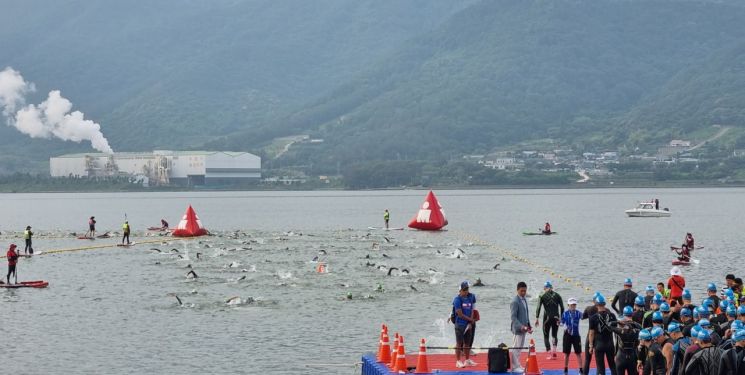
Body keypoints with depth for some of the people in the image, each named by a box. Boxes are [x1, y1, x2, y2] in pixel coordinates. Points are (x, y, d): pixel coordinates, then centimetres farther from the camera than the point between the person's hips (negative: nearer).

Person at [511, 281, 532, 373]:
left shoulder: (524, 300, 13)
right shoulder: (515, 301, -15)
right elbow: (513, 317, -20)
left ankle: (517, 365, 20)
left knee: (519, 348, 13)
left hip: (523, 328, 9)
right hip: (517, 329, -9)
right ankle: (515, 367, 0)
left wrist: (528, 326, 13)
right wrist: (521, 326, -28)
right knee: (516, 348, -4)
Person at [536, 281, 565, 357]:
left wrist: (537, 318, -7)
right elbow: (562, 307, 3)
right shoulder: (557, 295, 5)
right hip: (556, 318, 2)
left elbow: (538, 308, -9)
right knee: (554, 335, 19)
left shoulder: (542, 296, -2)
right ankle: (554, 351, 2)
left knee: (546, 336, 8)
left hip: (547, 318, -2)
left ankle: (549, 352, -5)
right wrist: (561, 317, 11)